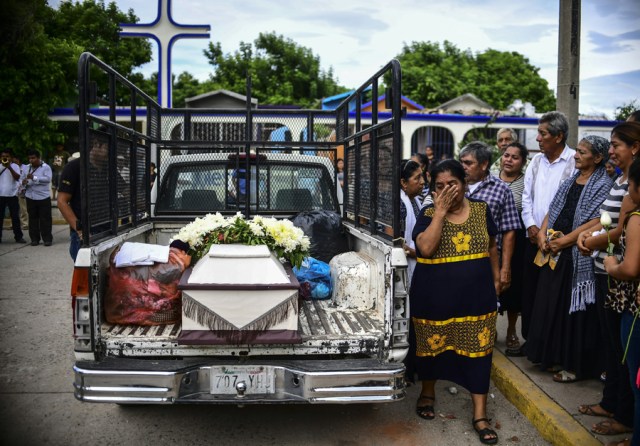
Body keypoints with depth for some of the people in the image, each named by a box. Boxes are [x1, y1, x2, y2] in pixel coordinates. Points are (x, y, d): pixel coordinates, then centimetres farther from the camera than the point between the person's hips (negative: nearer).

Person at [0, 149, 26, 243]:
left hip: (12, 195, -2)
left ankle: (18, 236, 8)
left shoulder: (14, 166, 3)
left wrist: (9, 167, -20)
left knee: (15, 216, 3)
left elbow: (17, 177, -12)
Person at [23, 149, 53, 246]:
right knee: (33, 219, 7)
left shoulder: (46, 167, -4)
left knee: (45, 219, -1)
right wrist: (24, 182, -9)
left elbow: (48, 179, -17)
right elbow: (23, 180, 15)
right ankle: (34, 238, 14)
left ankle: (47, 239, 5)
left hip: (43, 197, -4)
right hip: (30, 197, 4)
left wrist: (34, 178, -24)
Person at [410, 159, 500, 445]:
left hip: (476, 297, 1)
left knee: (478, 350, 3)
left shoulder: (481, 210, 2)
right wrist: (441, 210, -21)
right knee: (432, 346, 14)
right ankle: (427, 392, 39)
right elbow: (425, 248, -23)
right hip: (434, 297, -1)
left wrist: (496, 279, 11)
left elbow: (492, 247, 13)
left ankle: (480, 415, 13)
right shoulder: (428, 214, -6)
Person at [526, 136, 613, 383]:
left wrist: (564, 241, -17)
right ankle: (556, 357, 26)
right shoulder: (570, 181, 14)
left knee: (574, 310, 0)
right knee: (553, 306, 12)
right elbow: (552, 211, 16)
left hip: (579, 257, -7)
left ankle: (575, 365, 13)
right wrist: (542, 233, -1)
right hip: (555, 253, 7)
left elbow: (595, 222, -18)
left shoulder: (603, 184, -9)